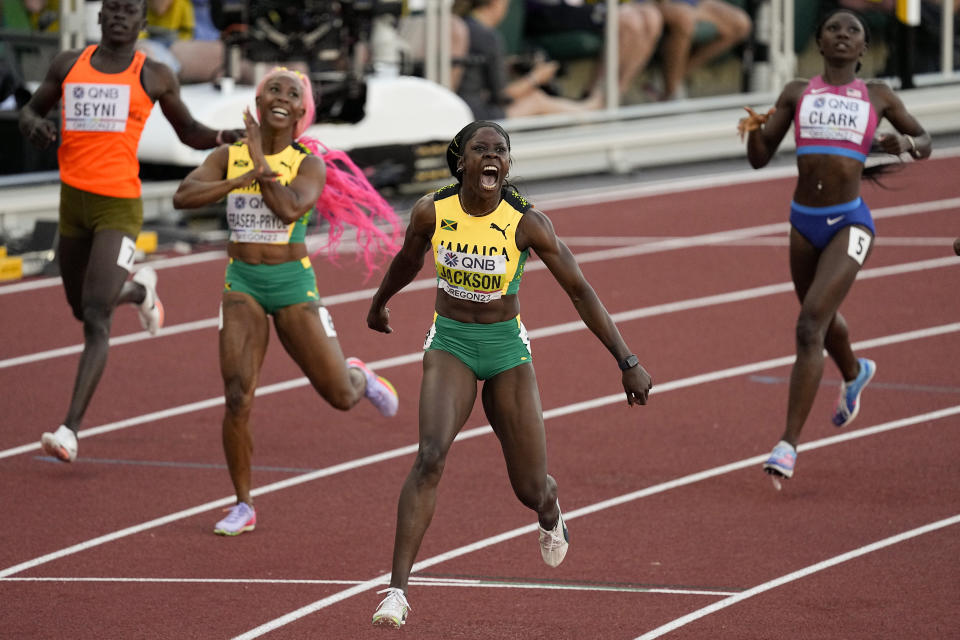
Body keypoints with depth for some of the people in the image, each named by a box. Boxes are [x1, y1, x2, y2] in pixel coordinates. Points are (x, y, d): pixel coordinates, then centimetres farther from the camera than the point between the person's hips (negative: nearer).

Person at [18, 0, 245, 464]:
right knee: (83, 309, 19)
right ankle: (139, 290, 53)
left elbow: (189, 133, 15)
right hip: (73, 200, 4)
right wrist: (34, 125, -7)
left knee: (96, 318, -16)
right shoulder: (68, 65, 9)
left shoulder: (154, 77, 4)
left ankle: (70, 429, -21)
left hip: (119, 205, -4)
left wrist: (231, 137, -5)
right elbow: (30, 110, 18)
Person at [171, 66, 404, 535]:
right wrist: (240, 180, -21)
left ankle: (358, 377, 42)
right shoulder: (229, 157, 2)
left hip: (293, 284, -1)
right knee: (237, 397, -13)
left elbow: (292, 208, -25)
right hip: (242, 284, 1)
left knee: (340, 397, 2)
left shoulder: (310, 164, -5)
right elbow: (183, 196, -12)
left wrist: (261, 165, -20)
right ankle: (243, 506, 1)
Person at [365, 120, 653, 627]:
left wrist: (627, 362, -13)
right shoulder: (432, 212, -11)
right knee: (430, 457, -24)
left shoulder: (527, 223, -16)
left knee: (531, 490, 6)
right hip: (449, 343, 0)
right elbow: (407, 260, 12)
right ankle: (397, 590, -25)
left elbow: (579, 290, -11)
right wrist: (379, 303, 31)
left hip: (507, 347, 0)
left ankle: (549, 514, 48)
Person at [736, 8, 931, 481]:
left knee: (810, 326, -19)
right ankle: (854, 374, 60)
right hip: (804, 222, 4)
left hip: (849, 223, -4)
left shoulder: (877, 97, 4)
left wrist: (905, 144, -7)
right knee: (823, 320, 24)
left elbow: (924, 143, 16)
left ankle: (788, 443, -18)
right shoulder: (797, 94, 8)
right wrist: (754, 131, -17)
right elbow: (759, 158, 5)